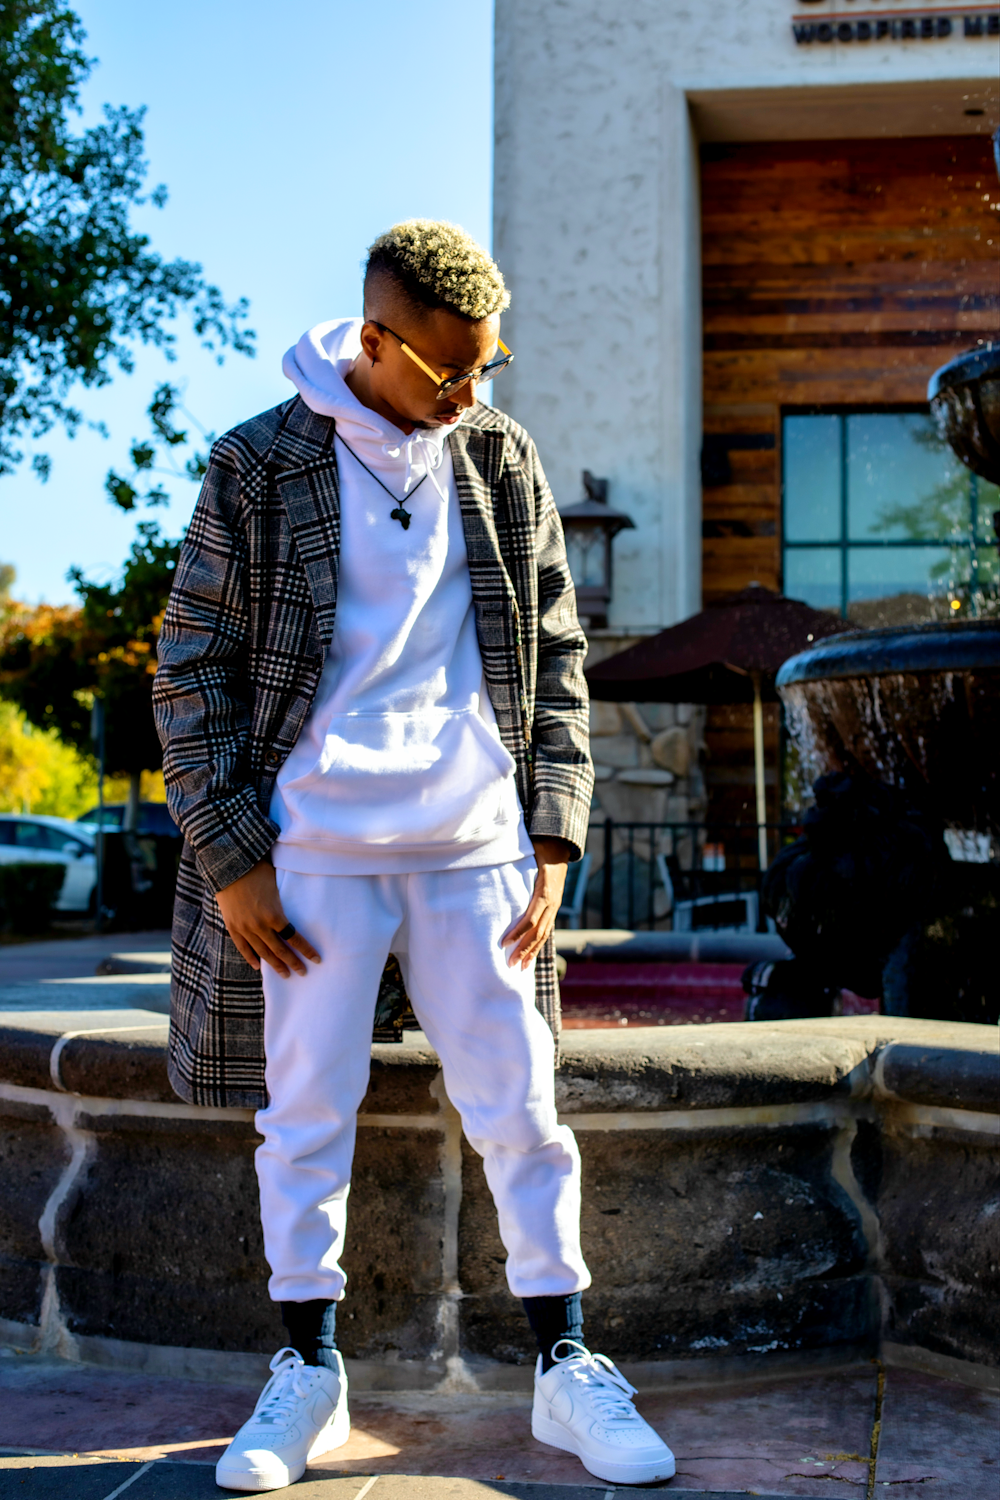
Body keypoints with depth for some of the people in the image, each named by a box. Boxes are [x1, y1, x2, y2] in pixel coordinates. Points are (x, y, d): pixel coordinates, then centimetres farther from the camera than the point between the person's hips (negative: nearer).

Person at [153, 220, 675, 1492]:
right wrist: (231, 860, -6)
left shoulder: (504, 460, 5)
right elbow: (192, 673, -1)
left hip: (475, 847, 2)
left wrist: (553, 842, 2)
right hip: (312, 849, -2)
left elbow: (554, 656, 9)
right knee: (304, 1114, 6)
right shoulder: (260, 468, -3)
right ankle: (308, 1373, 22)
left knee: (520, 1110, 4)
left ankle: (565, 1372, 18)